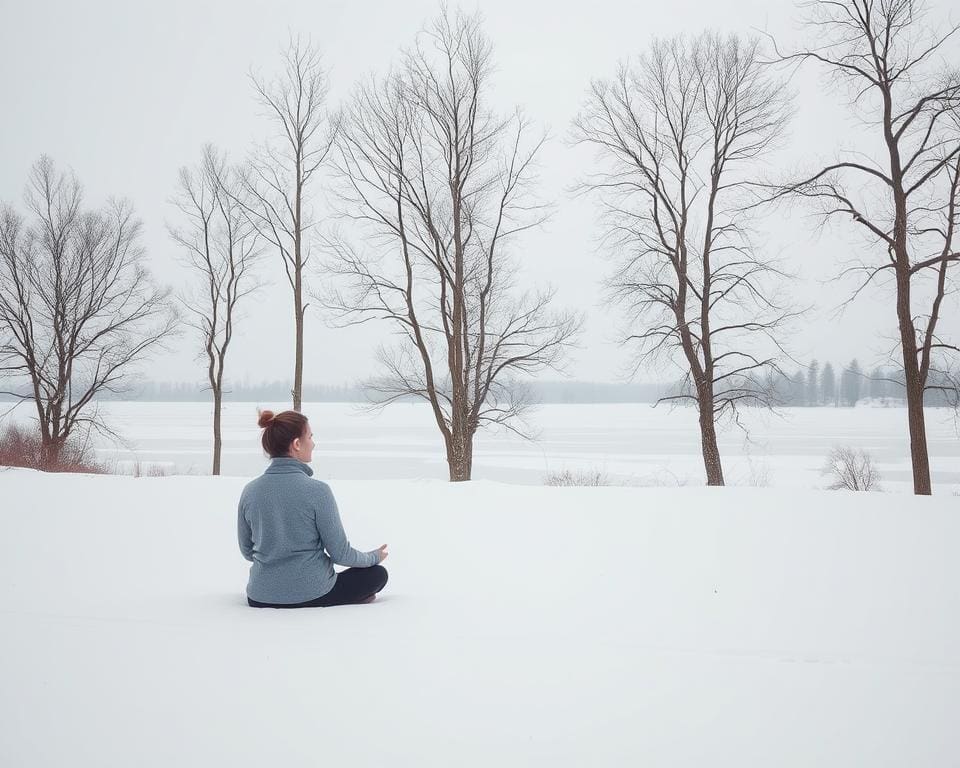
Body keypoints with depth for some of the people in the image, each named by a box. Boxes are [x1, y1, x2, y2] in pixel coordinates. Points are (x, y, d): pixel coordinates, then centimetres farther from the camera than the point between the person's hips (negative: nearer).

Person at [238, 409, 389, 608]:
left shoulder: (250, 491, -4)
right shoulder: (317, 491, -17)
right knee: (377, 573, 19)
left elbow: (247, 551, 8)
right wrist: (374, 557, 10)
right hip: (311, 595, -4)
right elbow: (339, 553, -10)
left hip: (260, 598, 5)